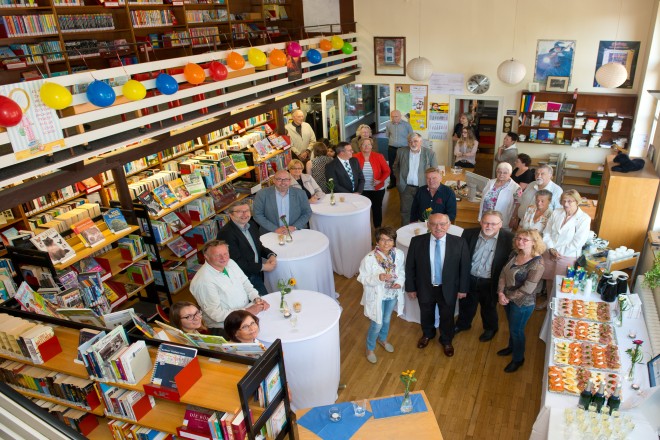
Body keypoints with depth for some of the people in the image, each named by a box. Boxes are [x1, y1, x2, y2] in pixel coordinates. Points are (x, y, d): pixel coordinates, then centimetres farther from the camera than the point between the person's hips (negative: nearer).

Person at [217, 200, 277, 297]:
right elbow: (237, 262, -19)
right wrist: (262, 267, -15)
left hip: (257, 274, 7)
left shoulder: (251, 224, 7)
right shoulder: (226, 234, -19)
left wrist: (271, 255, -3)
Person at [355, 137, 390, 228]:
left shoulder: (379, 156, -7)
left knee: (377, 209, 14)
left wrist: (381, 180, -17)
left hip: (377, 189, 1)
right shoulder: (356, 158, -8)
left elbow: (387, 171, -3)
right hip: (362, 190, -1)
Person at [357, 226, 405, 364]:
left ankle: (382, 339, 58)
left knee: (387, 320, 27)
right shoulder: (369, 259, -28)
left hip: (392, 294, 5)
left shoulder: (399, 254, -15)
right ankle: (370, 349, 39)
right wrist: (378, 278, -35)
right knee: (377, 324, 10)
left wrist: (400, 282, -15)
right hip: (377, 296, -4)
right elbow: (362, 278, -19)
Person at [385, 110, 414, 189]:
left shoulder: (406, 124, -8)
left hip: (403, 148, -3)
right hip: (392, 149, 3)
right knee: (391, 166, 10)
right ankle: (393, 182, 24)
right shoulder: (388, 124, -1)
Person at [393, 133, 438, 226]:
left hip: (423, 188, -1)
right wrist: (399, 178, 6)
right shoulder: (401, 152, -1)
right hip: (406, 188, 1)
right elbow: (396, 166, 15)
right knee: (405, 212, 9)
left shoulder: (429, 153, -6)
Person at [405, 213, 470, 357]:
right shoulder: (417, 241, -18)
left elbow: (464, 267, -7)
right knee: (426, 314, 25)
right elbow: (410, 266, -8)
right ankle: (427, 334, 57)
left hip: (448, 289, 0)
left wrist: (463, 288, -2)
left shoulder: (459, 243, -19)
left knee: (447, 317, 22)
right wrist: (410, 287, -3)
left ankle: (446, 341, 52)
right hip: (425, 288, 1)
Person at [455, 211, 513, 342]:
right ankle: (463, 324, 54)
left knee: (489, 308, 24)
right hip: (469, 279, 2)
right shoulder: (469, 233, -13)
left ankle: (490, 328, 53)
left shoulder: (508, 238, -20)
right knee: (466, 304, 26)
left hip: (490, 283, -2)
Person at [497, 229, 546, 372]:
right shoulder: (515, 254, -4)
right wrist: (501, 293, -14)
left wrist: (509, 297, -16)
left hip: (522, 303, -6)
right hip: (508, 299, 6)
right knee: (512, 326, 26)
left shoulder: (537, 263, -25)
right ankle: (512, 347, 52)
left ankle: (518, 359, 35)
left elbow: (527, 289, -25)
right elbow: (503, 273, -2)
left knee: (517, 330, 12)